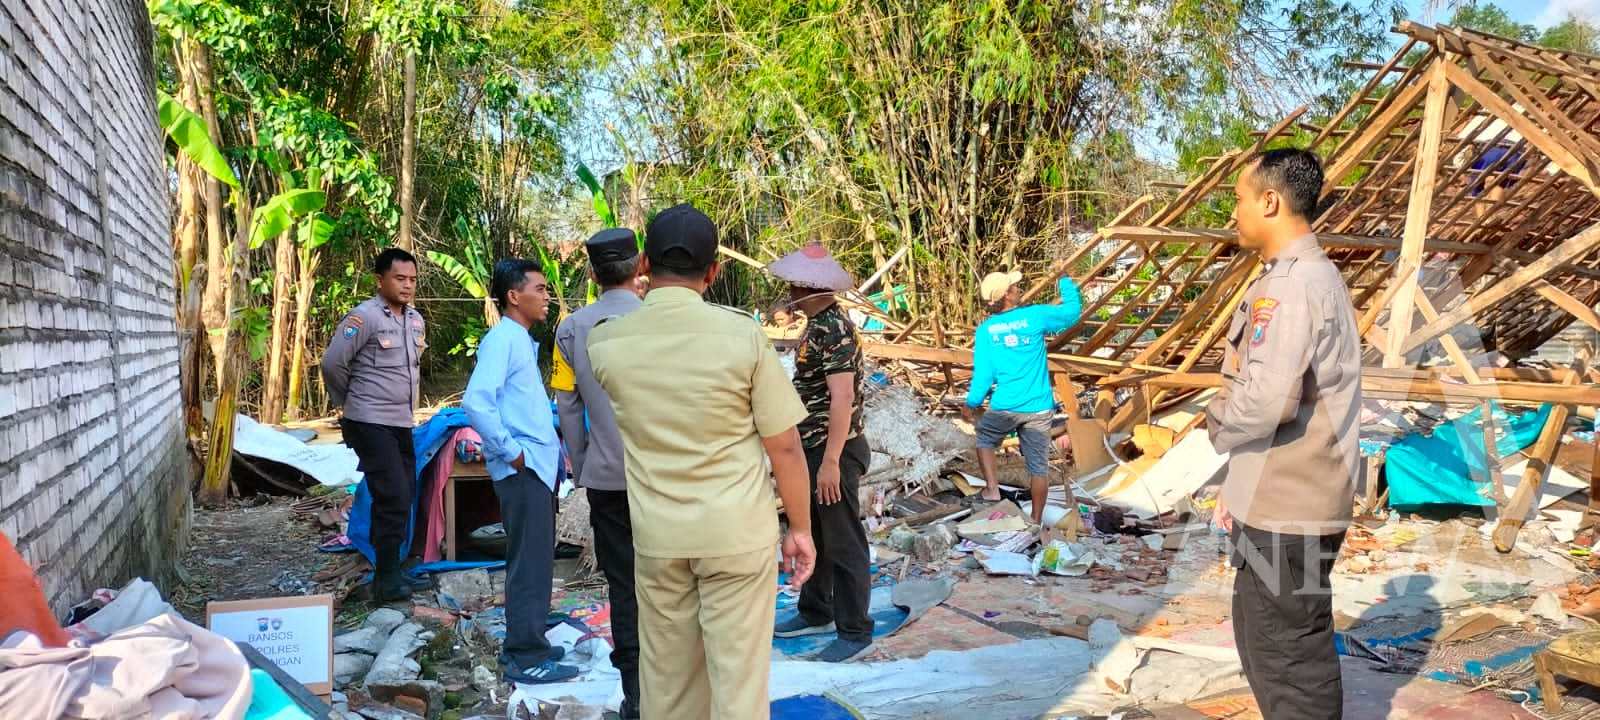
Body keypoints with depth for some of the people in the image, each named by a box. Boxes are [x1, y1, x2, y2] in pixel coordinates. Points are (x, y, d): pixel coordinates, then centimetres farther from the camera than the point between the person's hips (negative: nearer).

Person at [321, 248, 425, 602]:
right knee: (394, 498, -12)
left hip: (401, 423, 8)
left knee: (404, 496, 11)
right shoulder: (364, 317, -13)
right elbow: (332, 363, -11)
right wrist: (349, 401, 3)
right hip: (371, 424, -8)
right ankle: (387, 580, -3)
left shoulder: (416, 320, 10)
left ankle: (389, 568, 24)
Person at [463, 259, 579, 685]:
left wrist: (550, 451, 13)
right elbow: (476, 402, -25)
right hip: (522, 470, -10)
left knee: (536, 559, 16)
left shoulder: (522, 341, 16)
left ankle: (525, 643, 27)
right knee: (530, 562, -5)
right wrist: (511, 452, -19)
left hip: (538, 466, 10)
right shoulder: (502, 339, -13)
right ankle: (526, 659, 3)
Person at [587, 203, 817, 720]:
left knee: (666, 677, 16)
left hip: (655, 533, 3)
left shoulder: (603, 342, -4)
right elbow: (784, 447, -7)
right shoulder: (742, 334, -11)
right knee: (738, 675, 7)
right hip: (737, 530, -2)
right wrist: (800, 528, 4)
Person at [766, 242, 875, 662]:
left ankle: (855, 632, 8)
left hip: (834, 452, -10)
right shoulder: (819, 325, 11)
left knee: (843, 543, -1)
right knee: (812, 536, 19)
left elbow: (843, 398, -24)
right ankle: (816, 613, 33)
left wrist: (831, 461, -25)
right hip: (813, 449, 10)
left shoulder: (834, 330, -19)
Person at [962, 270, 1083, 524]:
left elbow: (982, 372, -2)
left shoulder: (985, 330, -3)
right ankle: (1036, 521, 17)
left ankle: (992, 487, 15)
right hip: (1039, 408, 0)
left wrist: (972, 403, 11)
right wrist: (1064, 280, 22)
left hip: (1004, 407, 0)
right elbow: (1073, 311, 9)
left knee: (984, 440, 28)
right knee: (1039, 466, 10)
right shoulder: (1035, 316, -6)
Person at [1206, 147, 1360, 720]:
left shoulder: (1293, 284, -20)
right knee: (1263, 638, 22)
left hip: (1286, 507, -10)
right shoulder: (1305, 276, 14)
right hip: (1275, 498, 10)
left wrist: (1216, 424, -9)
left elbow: (1267, 399, -30)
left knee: (1287, 652, 1)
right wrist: (1239, 487, 18)